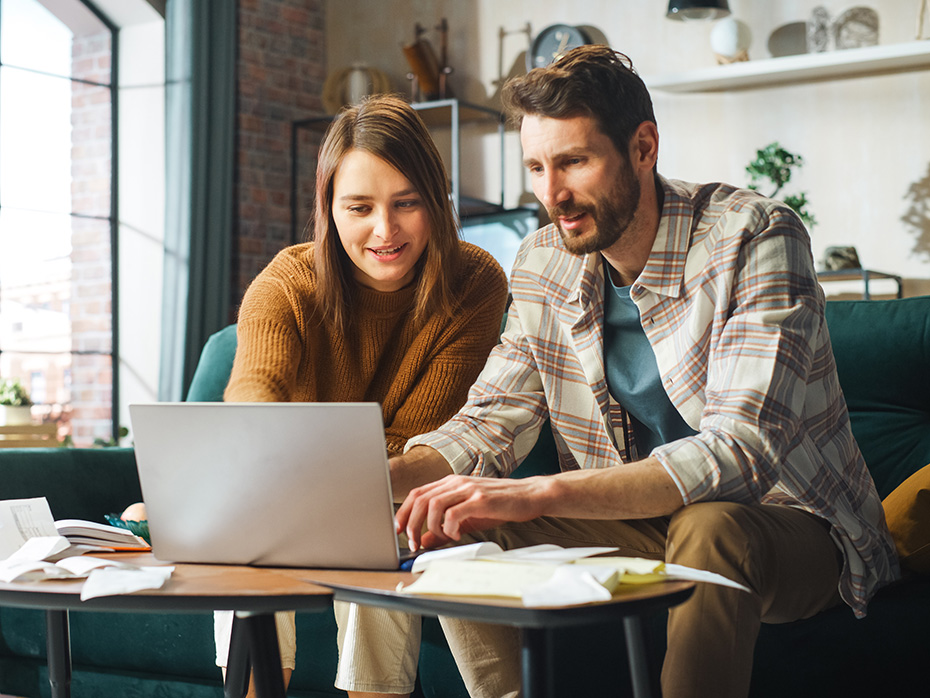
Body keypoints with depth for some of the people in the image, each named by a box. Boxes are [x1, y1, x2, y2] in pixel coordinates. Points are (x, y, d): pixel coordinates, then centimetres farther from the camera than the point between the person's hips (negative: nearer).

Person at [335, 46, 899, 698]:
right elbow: (490, 424, 1)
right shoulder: (544, 263, -1)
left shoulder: (754, 236, -21)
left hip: (788, 525, -5)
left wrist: (538, 494, -41)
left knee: (709, 528, -38)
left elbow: (743, 449, -32)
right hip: (641, 522, 5)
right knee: (453, 525, -12)